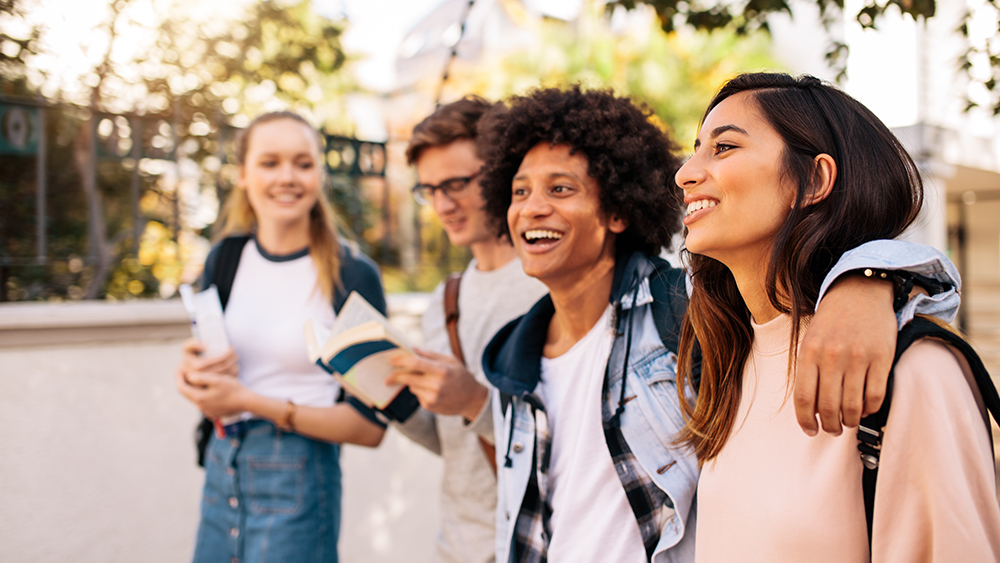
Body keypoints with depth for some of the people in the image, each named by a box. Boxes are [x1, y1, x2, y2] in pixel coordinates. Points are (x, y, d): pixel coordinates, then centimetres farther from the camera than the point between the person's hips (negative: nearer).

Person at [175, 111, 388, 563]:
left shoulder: (353, 275, -13)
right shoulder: (225, 259, 2)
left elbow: (370, 426, -14)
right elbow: (212, 402, 12)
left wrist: (251, 401, -18)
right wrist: (194, 374, -10)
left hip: (297, 482, -5)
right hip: (221, 470, 5)